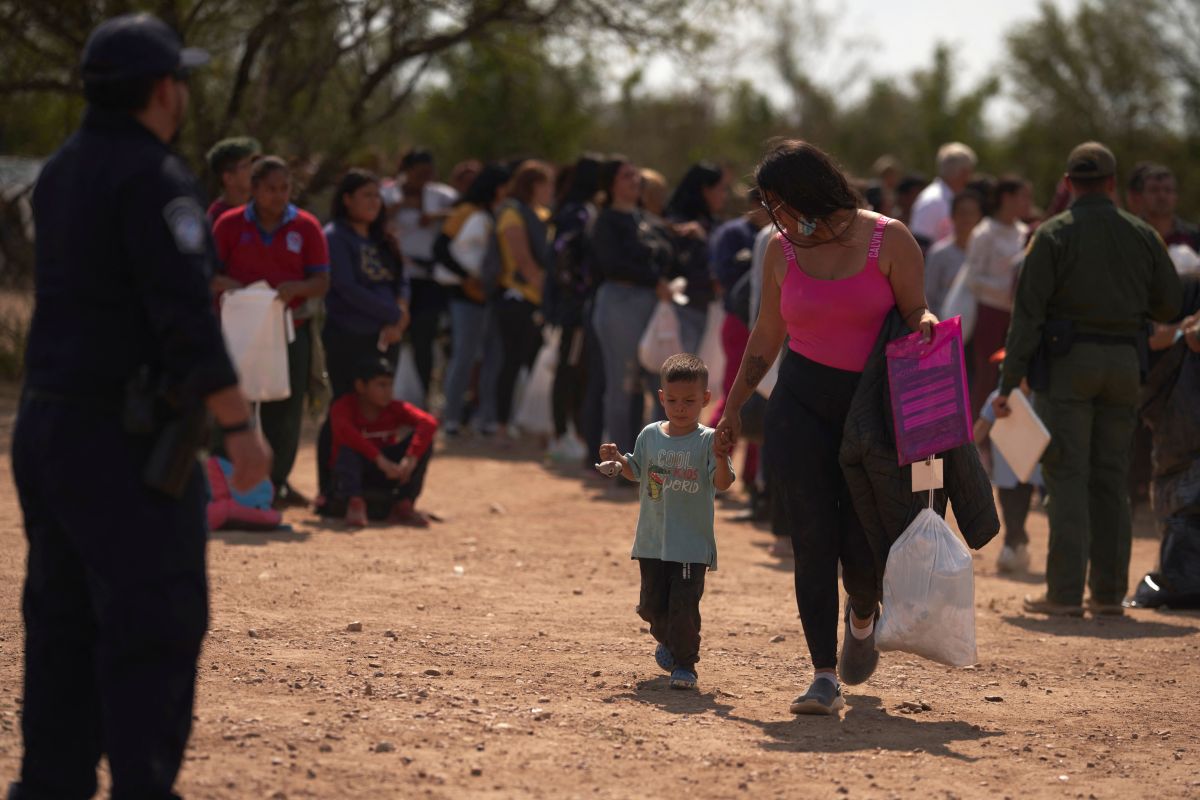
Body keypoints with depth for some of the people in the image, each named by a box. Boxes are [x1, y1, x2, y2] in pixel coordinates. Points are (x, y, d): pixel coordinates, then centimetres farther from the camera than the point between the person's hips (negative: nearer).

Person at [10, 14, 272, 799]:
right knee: (157, 617, -6)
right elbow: (185, 316, -20)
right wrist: (240, 424, -18)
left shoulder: (62, 170, 13)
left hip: (45, 418, 9)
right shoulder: (154, 179, -15)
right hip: (123, 433, -9)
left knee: (63, 615, 14)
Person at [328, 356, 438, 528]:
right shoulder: (344, 406, -16)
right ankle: (355, 502, -40)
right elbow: (342, 430, -39)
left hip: (386, 474, 4)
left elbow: (429, 422, -23)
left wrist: (411, 458, -39)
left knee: (422, 437, -16)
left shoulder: (394, 408, -7)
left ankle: (403, 506, -18)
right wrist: (379, 459, -45)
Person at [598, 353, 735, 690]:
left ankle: (684, 663, 5)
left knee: (684, 605, -11)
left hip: (691, 544, -4)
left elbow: (722, 483, -17)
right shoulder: (650, 435, 5)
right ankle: (667, 641, 41)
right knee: (652, 605, 11)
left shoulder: (708, 440, -8)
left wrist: (721, 459, -36)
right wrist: (617, 459, 1)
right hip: (652, 541, 4)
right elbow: (636, 472, 20)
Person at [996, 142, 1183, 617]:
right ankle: (1109, 591, 11)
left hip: (1067, 361, -4)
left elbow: (1028, 311, -10)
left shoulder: (1054, 235, -5)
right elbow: (1168, 305, 10)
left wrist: (1009, 381, -11)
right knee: (1111, 479, 10)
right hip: (1123, 363, 4)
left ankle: (1065, 592, -8)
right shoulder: (1142, 236, 6)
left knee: (1066, 476, -4)